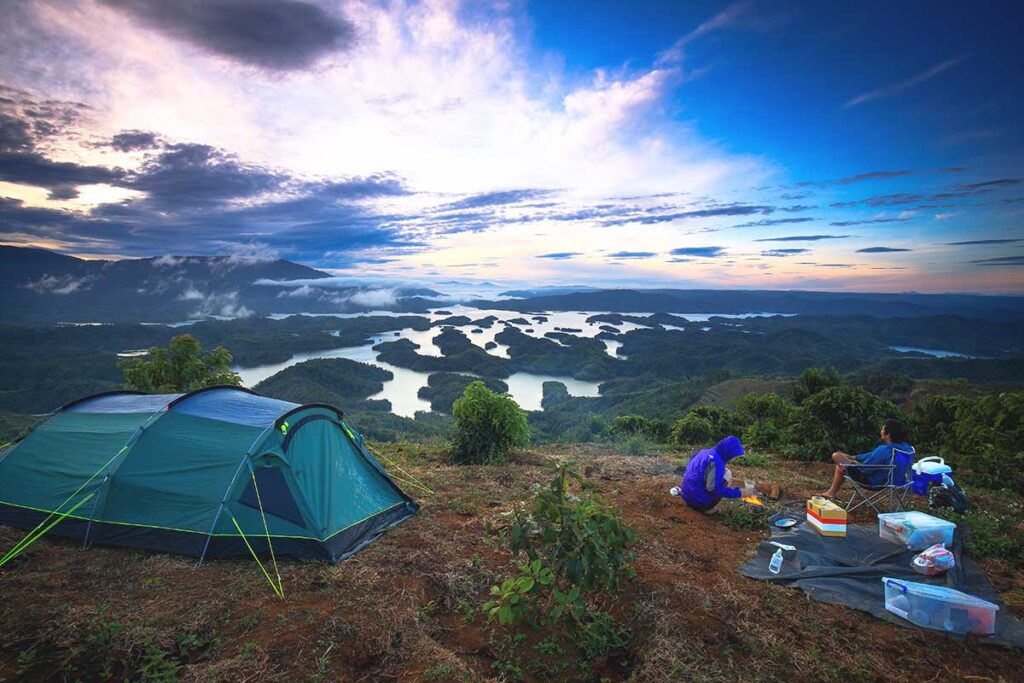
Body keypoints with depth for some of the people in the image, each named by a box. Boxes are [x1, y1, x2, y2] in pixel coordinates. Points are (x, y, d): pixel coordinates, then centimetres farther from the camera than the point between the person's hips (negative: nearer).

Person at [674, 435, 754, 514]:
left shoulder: (705, 452, 7)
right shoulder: (715, 461, -20)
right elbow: (714, 488, -24)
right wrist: (740, 493, -19)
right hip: (700, 501, -8)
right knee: (727, 474, -2)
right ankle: (709, 507, -6)